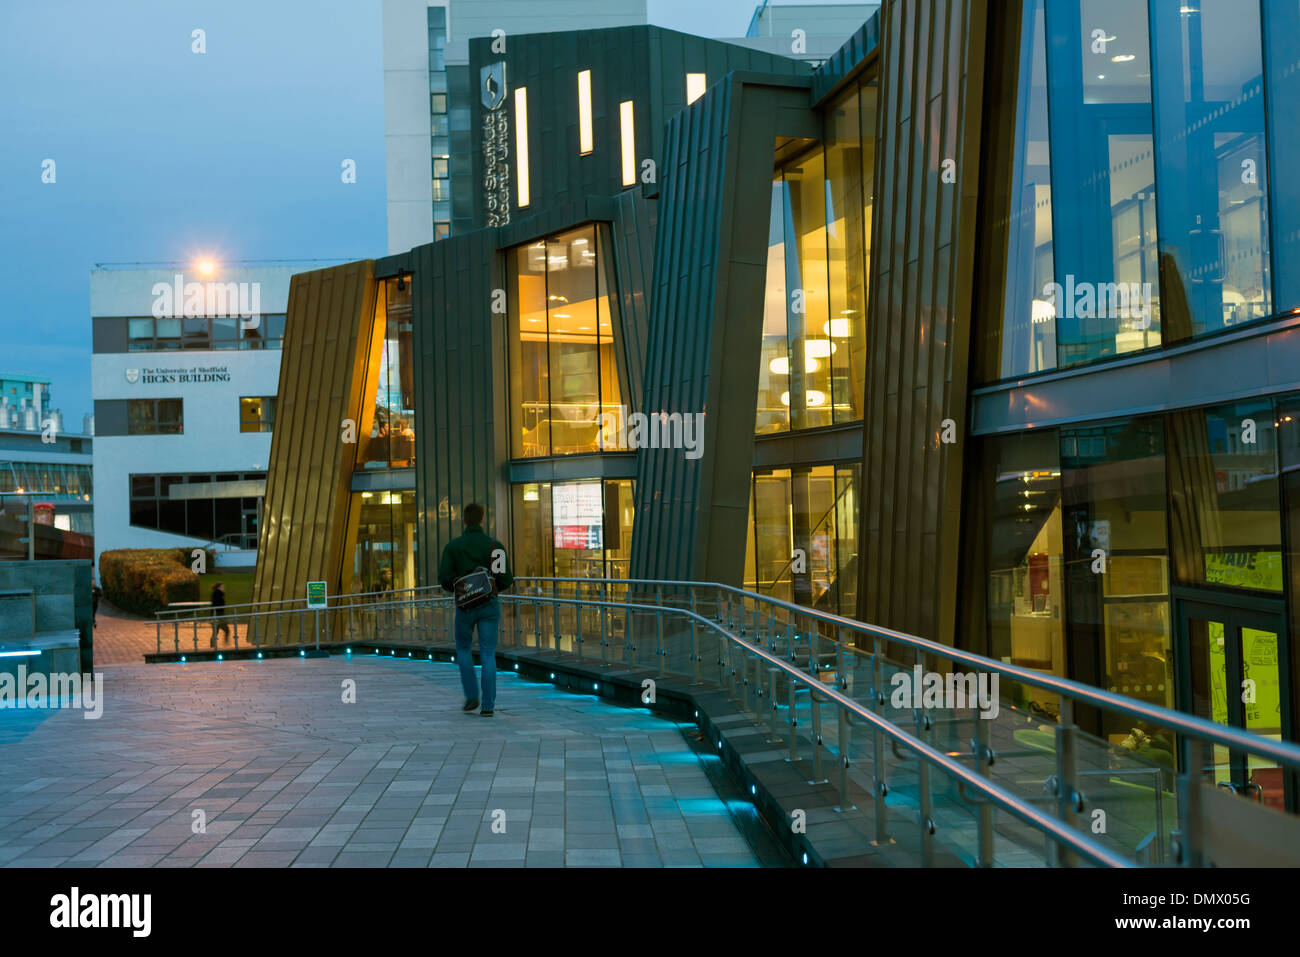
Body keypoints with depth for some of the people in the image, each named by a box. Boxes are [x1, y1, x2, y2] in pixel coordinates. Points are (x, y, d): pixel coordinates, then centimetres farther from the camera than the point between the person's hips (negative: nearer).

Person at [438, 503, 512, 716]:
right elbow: (507, 579, -5)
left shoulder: (453, 545, -2)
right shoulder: (495, 545, -1)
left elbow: (444, 577, -8)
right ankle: (488, 705, -2)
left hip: (465, 605, 0)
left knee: (464, 650, 20)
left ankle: (472, 696, 13)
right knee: (488, 655, 2)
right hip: (490, 606, 1)